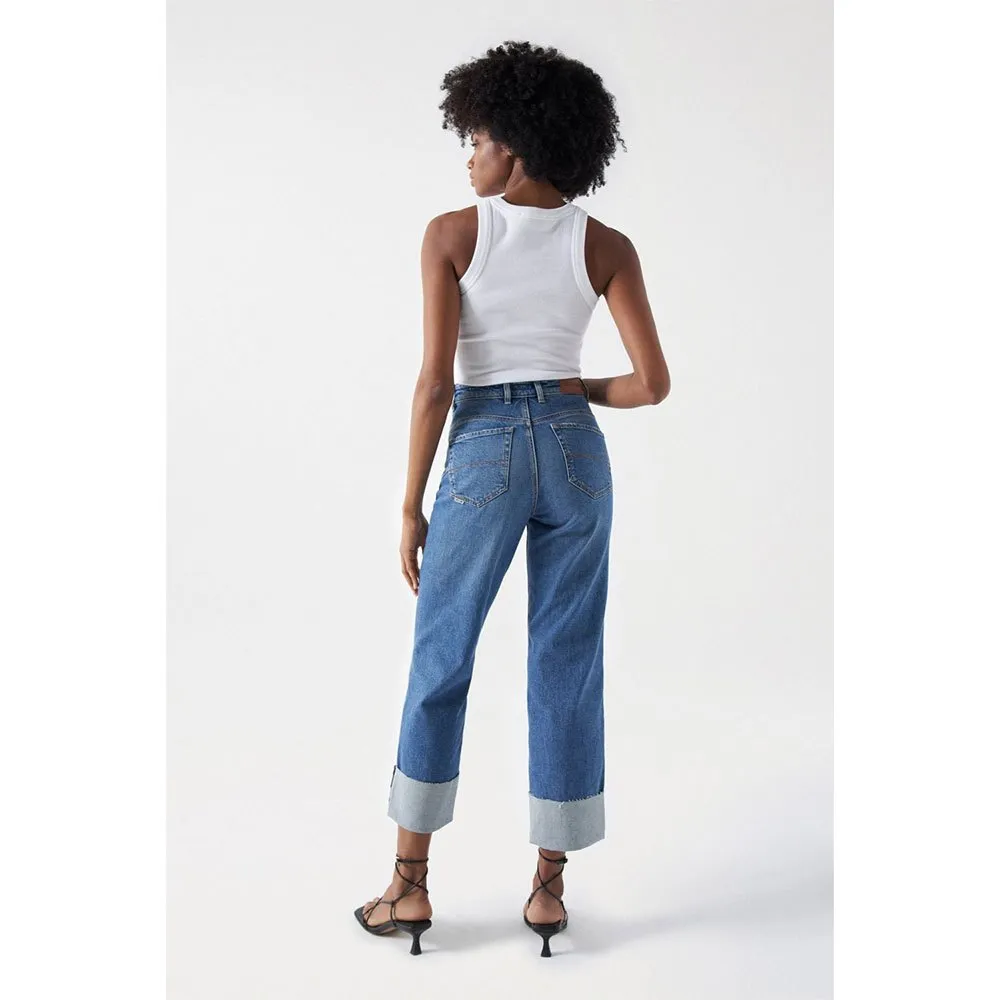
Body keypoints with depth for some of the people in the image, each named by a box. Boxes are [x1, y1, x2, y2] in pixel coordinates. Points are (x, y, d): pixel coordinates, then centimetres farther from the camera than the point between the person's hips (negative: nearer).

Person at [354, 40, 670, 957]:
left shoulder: (450, 234, -6)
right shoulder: (607, 246, 0)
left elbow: (435, 383, -11)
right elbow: (653, 384, -5)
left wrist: (410, 506, -3)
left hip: (484, 456, -2)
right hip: (575, 453, 2)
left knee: (439, 665, 11)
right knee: (567, 671, 10)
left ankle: (410, 885, 16)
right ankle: (548, 888, 18)